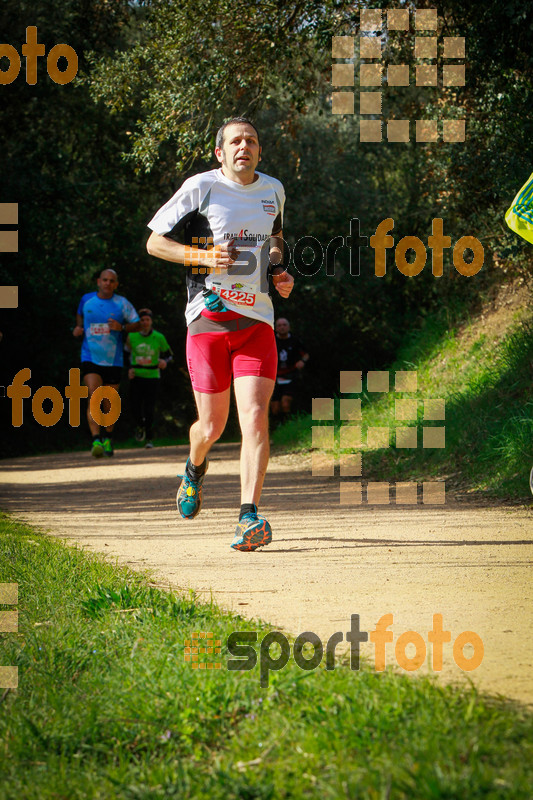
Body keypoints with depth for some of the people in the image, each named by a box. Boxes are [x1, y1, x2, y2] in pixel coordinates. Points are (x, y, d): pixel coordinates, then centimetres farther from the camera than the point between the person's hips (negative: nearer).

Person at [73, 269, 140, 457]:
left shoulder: (122, 303, 1)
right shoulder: (86, 299, 5)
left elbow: (136, 324, 5)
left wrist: (122, 327, -14)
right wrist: (78, 327, 5)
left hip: (113, 361, 1)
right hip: (91, 358, -1)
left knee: (109, 403, 7)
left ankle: (108, 438, 31)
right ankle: (96, 440, -26)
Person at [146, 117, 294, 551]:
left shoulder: (273, 190, 11)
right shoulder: (201, 187, -3)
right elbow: (155, 242, 0)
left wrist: (282, 272, 11)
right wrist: (205, 256, -15)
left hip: (257, 320, 2)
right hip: (208, 318, -2)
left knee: (255, 417, -15)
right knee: (212, 427, 5)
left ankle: (250, 516, -17)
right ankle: (195, 467, 41)